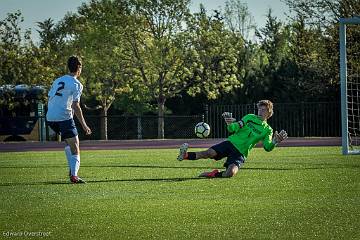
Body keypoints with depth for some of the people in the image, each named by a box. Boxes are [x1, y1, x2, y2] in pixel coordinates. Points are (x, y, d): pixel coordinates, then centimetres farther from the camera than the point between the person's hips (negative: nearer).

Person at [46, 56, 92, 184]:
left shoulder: (58, 80, 17)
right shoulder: (76, 84, -3)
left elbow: (49, 100, 18)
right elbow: (75, 106, -12)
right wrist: (84, 125, -9)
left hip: (50, 117, 7)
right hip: (64, 117, -7)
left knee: (68, 143, 27)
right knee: (75, 149, -3)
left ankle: (72, 170, 21)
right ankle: (74, 175, -19)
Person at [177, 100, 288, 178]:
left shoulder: (267, 130, 6)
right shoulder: (250, 117, 10)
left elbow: (267, 147, -5)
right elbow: (233, 129, 6)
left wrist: (275, 141, -27)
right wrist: (230, 124, -19)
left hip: (240, 153, -1)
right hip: (231, 143, 1)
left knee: (231, 173, -28)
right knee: (209, 153, -24)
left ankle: (214, 174, -5)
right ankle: (185, 155, -17)